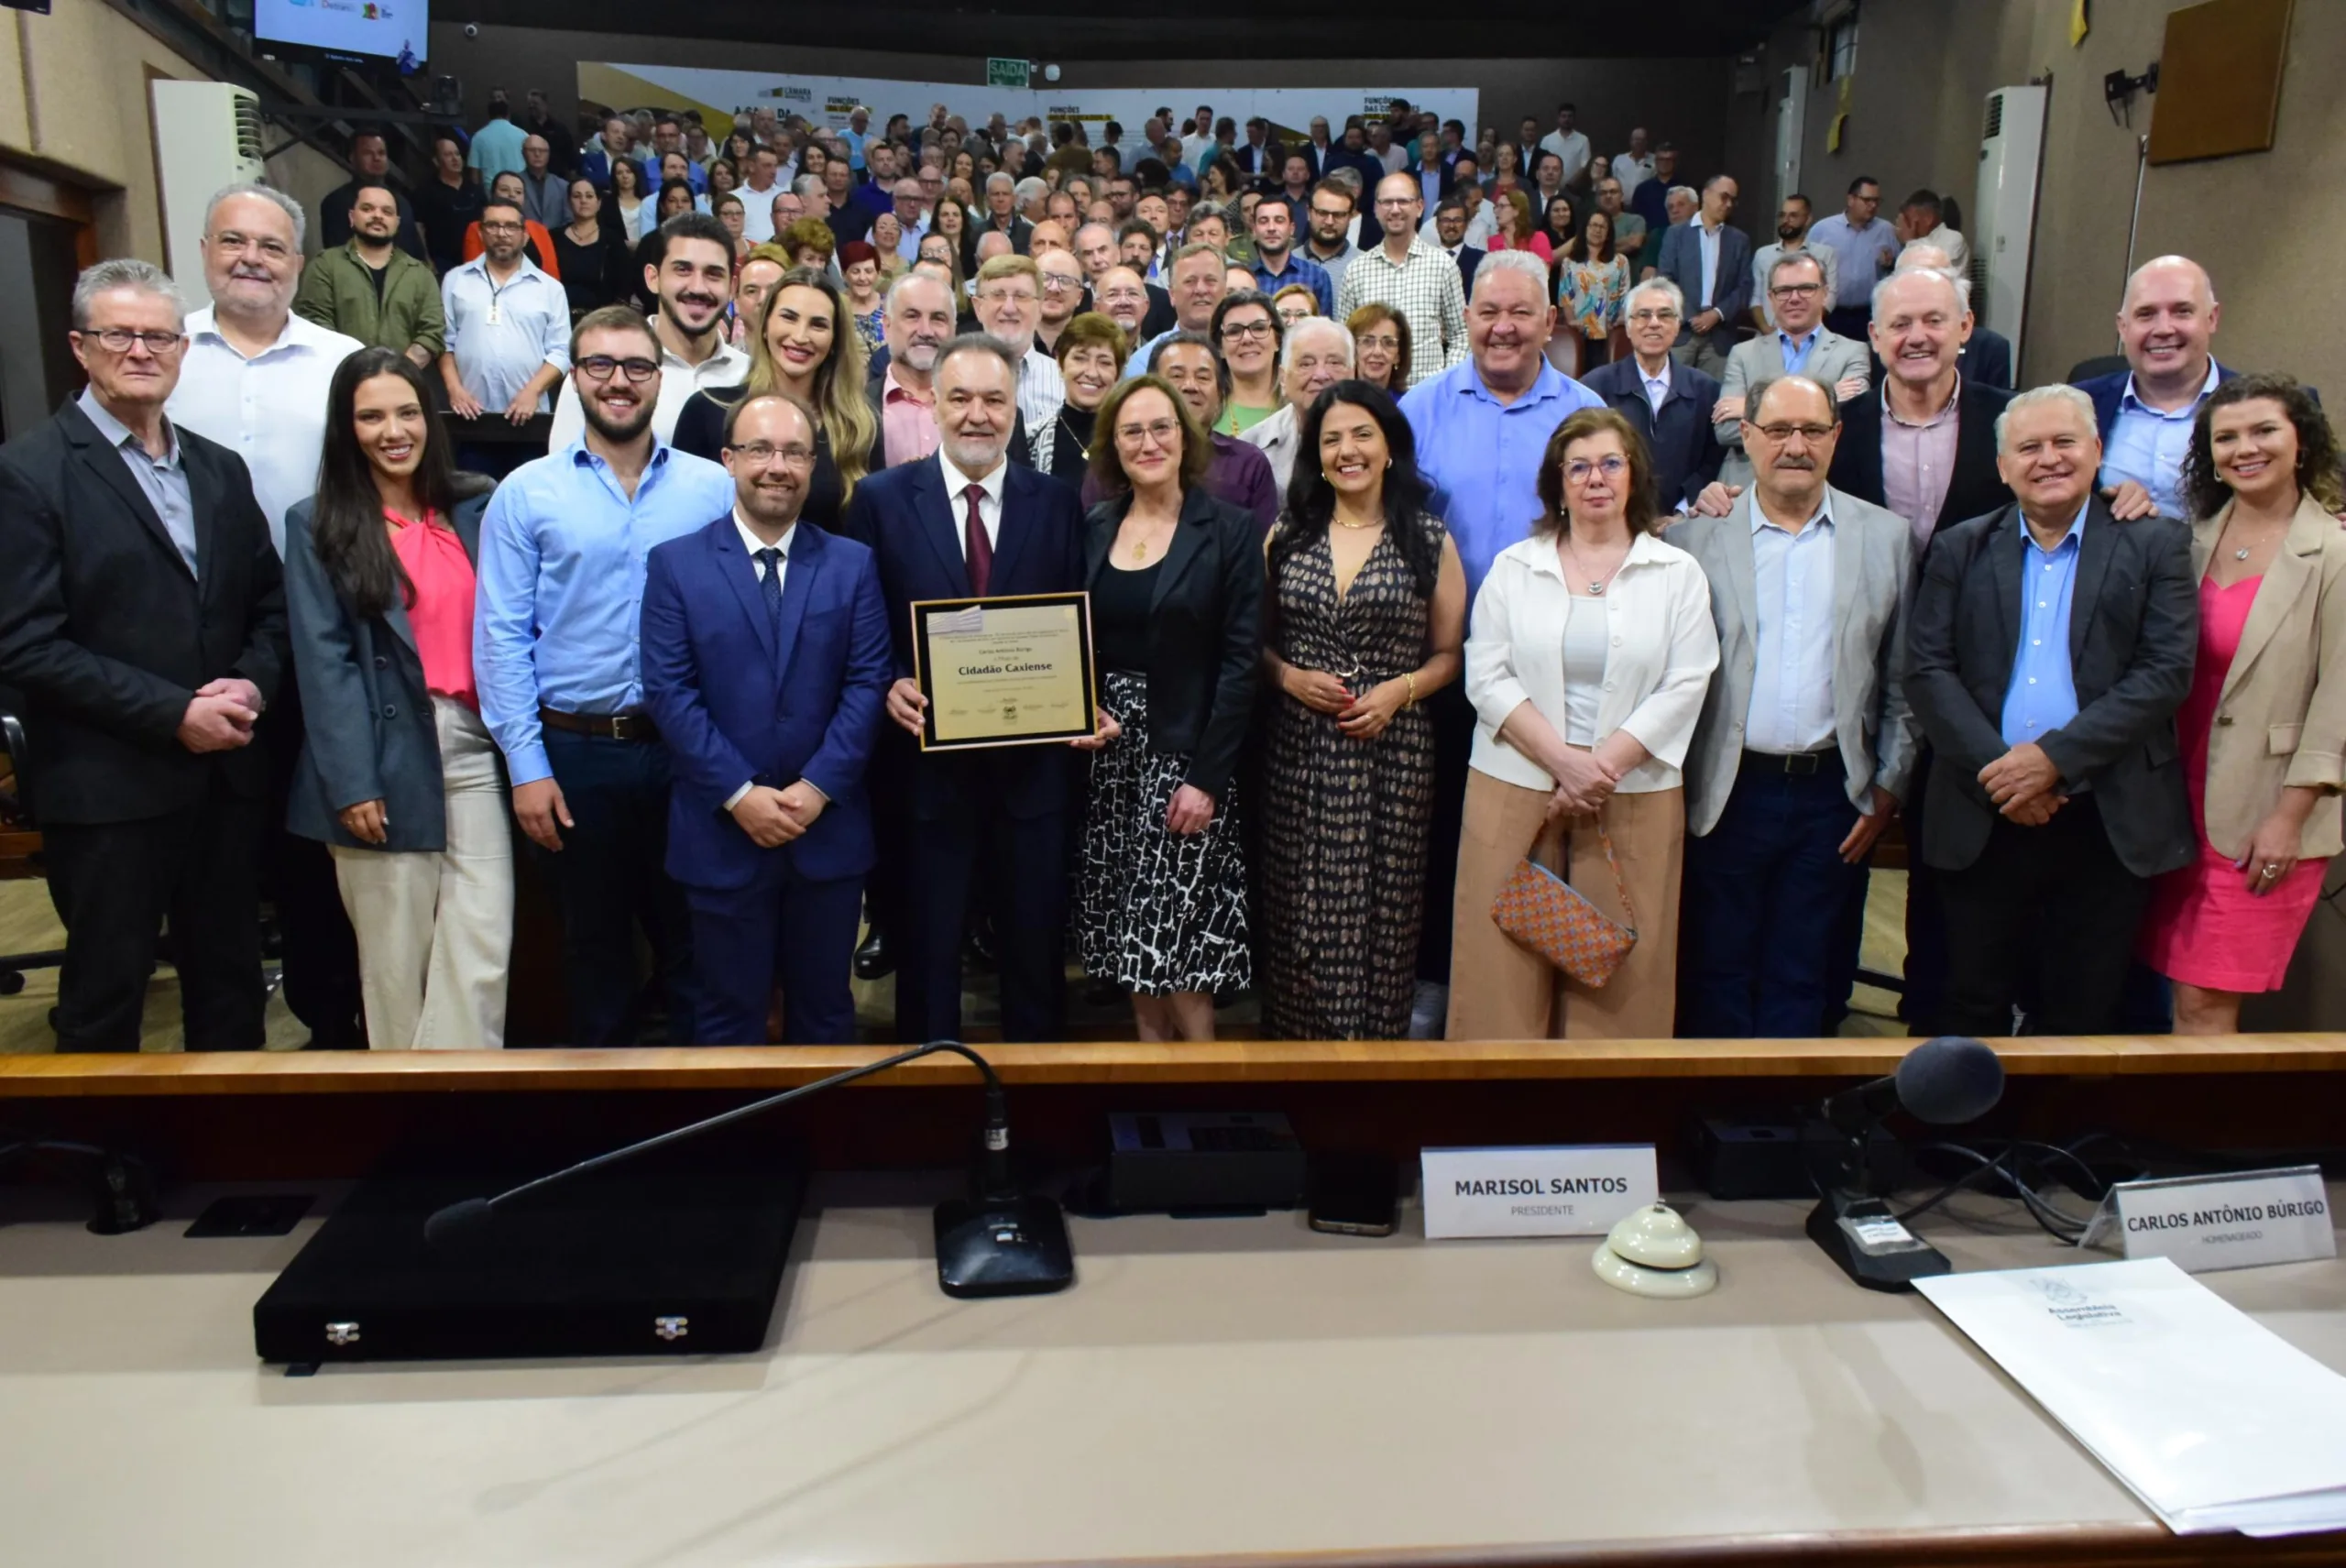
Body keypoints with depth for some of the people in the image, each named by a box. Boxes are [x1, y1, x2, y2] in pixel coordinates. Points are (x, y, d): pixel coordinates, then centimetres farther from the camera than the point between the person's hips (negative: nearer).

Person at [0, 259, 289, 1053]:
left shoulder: (220, 468, 12)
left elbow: (268, 601, 13)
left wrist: (252, 685, -6)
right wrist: (173, 714, -17)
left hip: (228, 777, 6)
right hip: (108, 788, -5)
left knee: (231, 984, 16)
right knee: (104, 996, 9)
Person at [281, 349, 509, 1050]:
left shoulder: (471, 513, 13)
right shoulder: (317, 525, 2)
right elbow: (324, 661, -5)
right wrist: (353, 782, -13)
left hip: (472, 745, 3)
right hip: (385, 758, -3)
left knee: (482, 951, -3)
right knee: (396, 957, 5)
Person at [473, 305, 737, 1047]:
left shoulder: (713, 488, 1)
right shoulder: (525, 494, 0)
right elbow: (501, 639, -1)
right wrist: (526, 765, -7)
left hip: (687, 748, 0)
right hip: (575, 752, 0)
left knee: (693, 939, 11)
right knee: (594, 946, 15)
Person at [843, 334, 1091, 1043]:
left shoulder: (1056, 504, 4)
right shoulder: (882, 499, 0)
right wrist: (889, 686, -17)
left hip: (1031, 764, 1)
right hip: (926, 764, -1)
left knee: (1036, 949, 14)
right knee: (927, 951, 12)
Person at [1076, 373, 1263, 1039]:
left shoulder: (1231, 529, -5)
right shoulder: (1093, 528, 8)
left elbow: (1240, 660, -10)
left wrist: (1207, 776, -15)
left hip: (1188, 752, -4)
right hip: (1109, 752, 4)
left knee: (1173, 939, -6)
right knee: (1132, 942, 9)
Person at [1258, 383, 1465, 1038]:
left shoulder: (1430, 539, 4)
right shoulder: (1286, 536, 8)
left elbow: (1449, 652, 7)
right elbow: (1256, 641, 12)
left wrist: (1400, 690, -10)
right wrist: (1291, 678, -7)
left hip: (1392, 752, -1)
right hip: (1298, 752, 1)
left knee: (1382, 911, 1)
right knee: (1299, 912, 2)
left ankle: (1376, 1045, 18)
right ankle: (1297, 1047, 18)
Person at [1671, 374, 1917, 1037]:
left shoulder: (1886, 537, 6)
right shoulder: (1695, 539, 1)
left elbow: (1903, 680, 6)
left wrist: (1888, 786, 1)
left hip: (1833, 795, 1)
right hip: (1728, 794, -1)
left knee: (1803, 980, 10)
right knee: (1718, 972, 8)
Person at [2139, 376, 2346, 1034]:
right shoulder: (2194, 539, 7)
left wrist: (2289, 817, -11)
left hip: (2264, 817, -5)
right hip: (2184, 802, 5)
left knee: (2205, 1003, -1)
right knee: (2185, 996, 11)